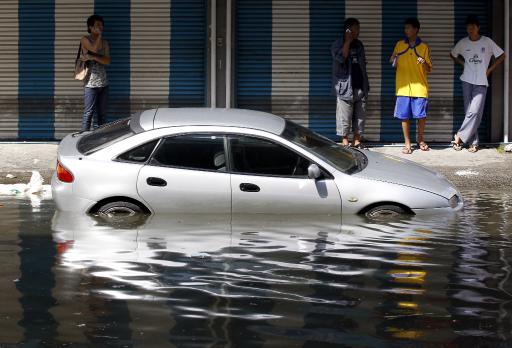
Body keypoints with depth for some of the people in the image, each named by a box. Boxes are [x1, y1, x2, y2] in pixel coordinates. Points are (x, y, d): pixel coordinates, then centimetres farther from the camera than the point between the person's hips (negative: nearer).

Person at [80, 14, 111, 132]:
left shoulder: (104, 42, 13)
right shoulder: (85, 40, -1)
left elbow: (107, 61, 0)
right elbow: (94, 49, -20)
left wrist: (93, 57, -14)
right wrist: (99, 35, -6)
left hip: (103, 82, 5)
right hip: (90, 83, -5)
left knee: (102, 113, 8)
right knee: (89, 113, -7)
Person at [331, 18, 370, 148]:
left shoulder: (359, 45, 15)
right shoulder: (337, 44, -2)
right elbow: (341, 58, -23)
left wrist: (366, 85, 16)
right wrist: (348, 41, -19)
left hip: (360, 87, 5)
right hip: (345, 87, -5)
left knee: (360, 116, 5)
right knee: (344, 117, -3)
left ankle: (357, 141, 12)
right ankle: (345, 142, 4)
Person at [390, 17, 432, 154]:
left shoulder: (424, 47, 3)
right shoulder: (399, 45, 8)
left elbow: (429, 70, 4)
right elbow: (393, 64, 14)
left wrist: (424, 63, -18)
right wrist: (394, 62, -9)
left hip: (420, 88, -1)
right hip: (403, 88, 1)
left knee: (421, 116, 0)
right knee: (404, 116, 0)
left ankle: (421, 140, 22)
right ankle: (407, 144, 10)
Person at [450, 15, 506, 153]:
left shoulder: (487, 42, -3)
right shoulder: (463, 43, 3)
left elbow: (501, 56, 4)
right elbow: (453, 55, 21)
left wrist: (489, 70, 0)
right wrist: (463, 63, 7)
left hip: (481, 83, -2)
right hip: (467, 81, 2)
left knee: (475, 112, -13)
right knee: (469, 112, 1)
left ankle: (459, 137, -4)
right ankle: (473, 143, 5)